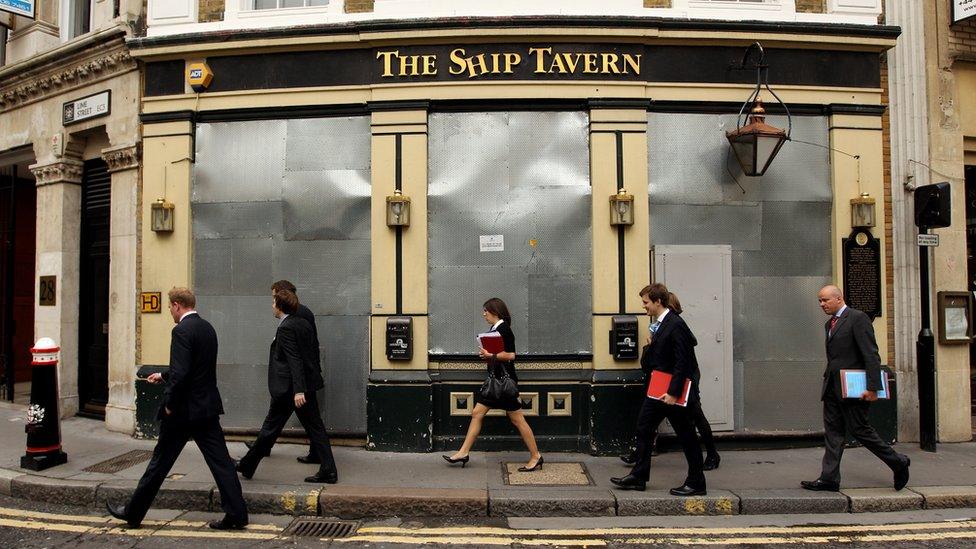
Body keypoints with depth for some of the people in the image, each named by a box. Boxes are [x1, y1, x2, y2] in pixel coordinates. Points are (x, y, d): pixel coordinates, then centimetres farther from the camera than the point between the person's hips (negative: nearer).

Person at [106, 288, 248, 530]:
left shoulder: (182, 331, -16)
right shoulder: (207, 328, 11)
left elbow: (181, 373, -24)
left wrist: (169, 404, -12)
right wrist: (163, 376, 33)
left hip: (183, 410, -7)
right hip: (208, 408, 7)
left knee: (160, 462, 8)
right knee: (220, 460, 5)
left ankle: (133, 512, 25)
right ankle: (236, 513, 4)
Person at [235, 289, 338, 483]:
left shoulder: (285, 328, -15)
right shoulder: (304, 324, 9)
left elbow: (294, 360, -22)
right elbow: (314, 351, 15)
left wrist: (298, 391, -25)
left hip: (287, 388, -8)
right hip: (308, 384, 8)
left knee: (271, 428, 7)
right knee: (315, 427, 7)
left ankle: (247, 466, 24)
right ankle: (328, 471, 7)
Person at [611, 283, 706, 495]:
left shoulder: (675, 325, -18)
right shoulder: (658, 324, 11)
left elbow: (682, 362, -21)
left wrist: (673, 392, -22)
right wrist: (650, 346, 2)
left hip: (674, 390, -10)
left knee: (686, 436, 3)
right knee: (644, 428, 12)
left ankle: (696, 483, 16)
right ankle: (638, 477, 21)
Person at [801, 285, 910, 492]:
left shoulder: (858, 318, -9)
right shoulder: (829, 324, 17)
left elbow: (871, 355, -15)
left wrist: (873, 387, -20)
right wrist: (828, 379, 14)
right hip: (832, 388, 8)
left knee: (860, 430, -1)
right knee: (832, 432, 6)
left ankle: (898, 462, 20)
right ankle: (829, 478, 8)